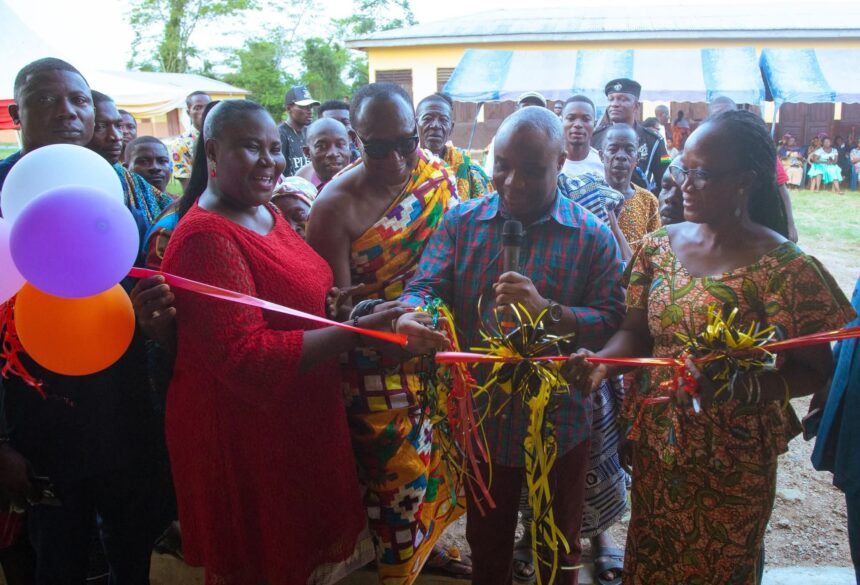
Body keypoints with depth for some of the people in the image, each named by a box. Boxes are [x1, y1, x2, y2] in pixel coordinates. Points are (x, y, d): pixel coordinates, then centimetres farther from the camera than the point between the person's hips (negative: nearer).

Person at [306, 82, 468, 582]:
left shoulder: (438, 176, -4)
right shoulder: (336, 207, -18)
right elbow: (340, 307, -16)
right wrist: (356, 313, -37)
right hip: (379, 367, -5)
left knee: (436, 458, 20)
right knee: (397, 472, 8)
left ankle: (426, 543, 47)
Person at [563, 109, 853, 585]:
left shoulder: (784, 267, -15)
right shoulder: (659, 245, -1)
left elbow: (814, 370, -12)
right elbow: (636, 331, 2)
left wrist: (733, 387, -28)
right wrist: (602, 361, -19)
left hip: (732, 463, -4)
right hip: (654, 447, 4)